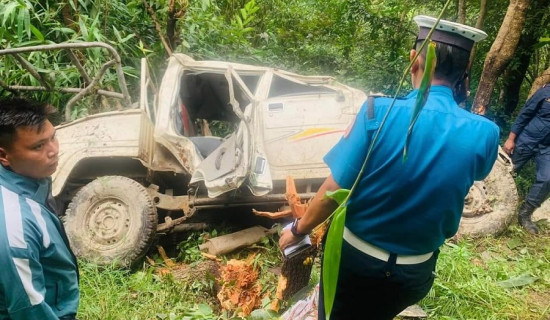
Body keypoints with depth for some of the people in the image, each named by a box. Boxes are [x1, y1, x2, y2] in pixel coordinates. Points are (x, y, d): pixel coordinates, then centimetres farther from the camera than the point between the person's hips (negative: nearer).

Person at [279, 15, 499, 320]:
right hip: (415, 271, 3)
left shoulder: (379, 112, -24)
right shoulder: (484, 135, -14)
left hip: (355, 256, -3)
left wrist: (298, 230, -3)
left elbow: (333, 192, -20)